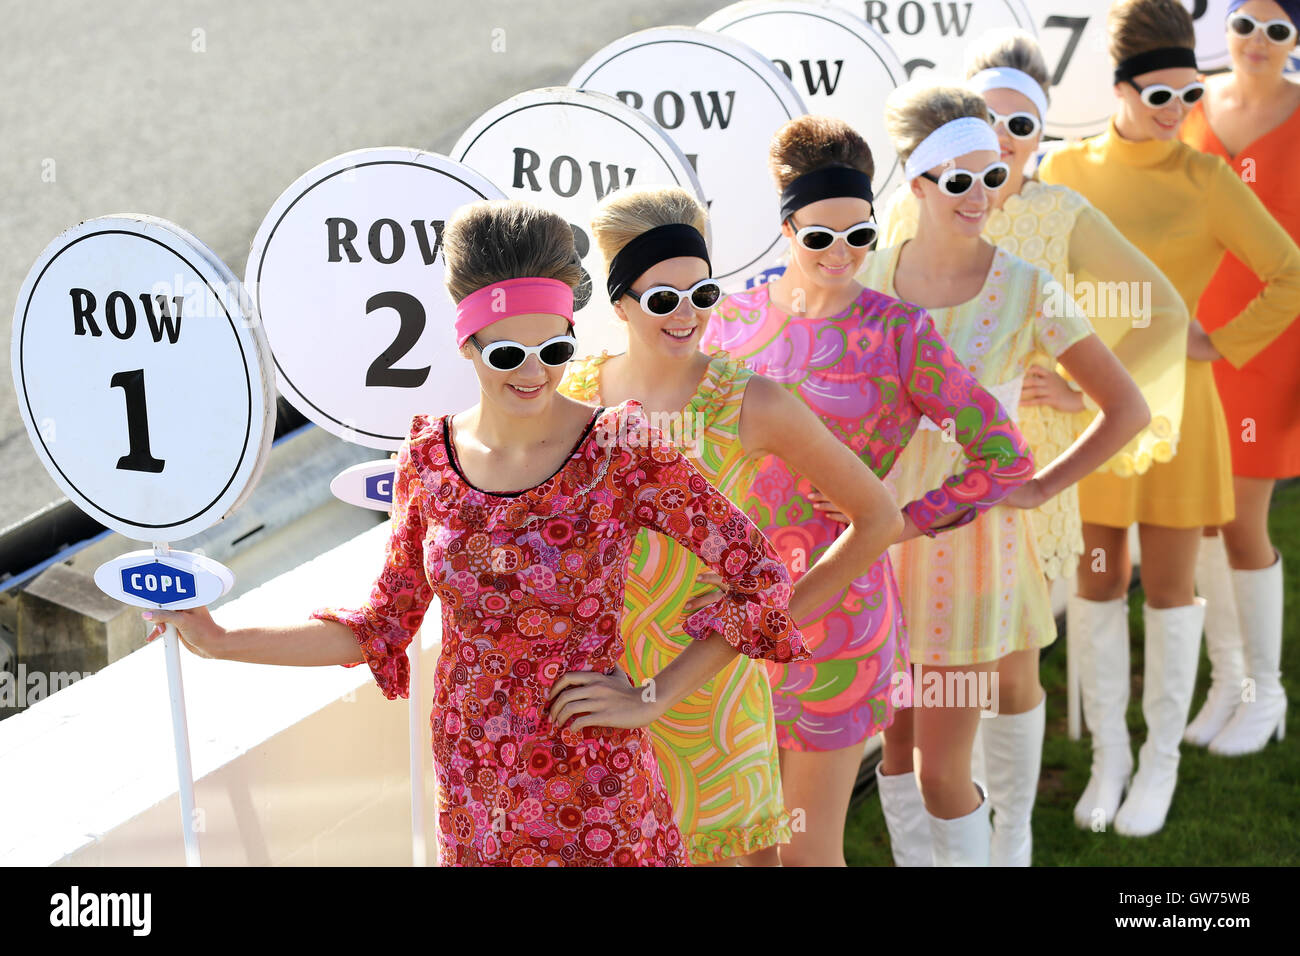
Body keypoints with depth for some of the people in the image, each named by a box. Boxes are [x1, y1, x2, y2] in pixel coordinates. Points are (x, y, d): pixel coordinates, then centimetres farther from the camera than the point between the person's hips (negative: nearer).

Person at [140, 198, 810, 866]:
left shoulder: (623, 450, -15)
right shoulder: (428, 456, -4)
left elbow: (762, 579, -11)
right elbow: (381, 629, 5)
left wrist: (652, 699, -11)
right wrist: (221, 642, 1)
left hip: (593, 784, -3)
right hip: (470, 780, 3)